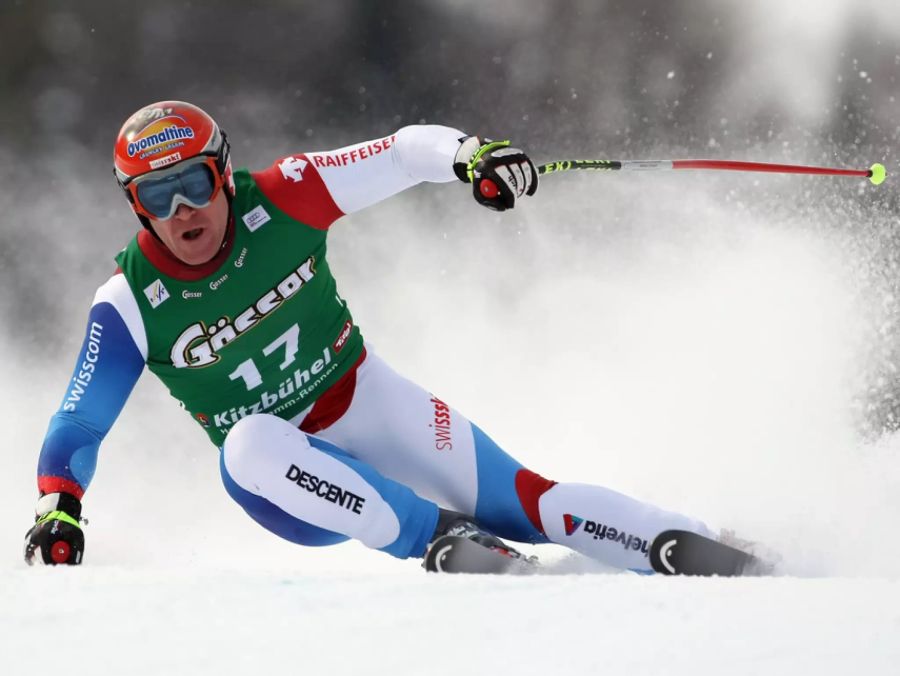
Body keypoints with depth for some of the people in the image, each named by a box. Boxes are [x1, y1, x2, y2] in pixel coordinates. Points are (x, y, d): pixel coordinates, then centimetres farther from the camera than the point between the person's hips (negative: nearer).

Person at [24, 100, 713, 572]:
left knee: (518, 500, -17)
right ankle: (441, 540, -30)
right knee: (250, 442, -35)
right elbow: (78, 424, -12)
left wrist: (469, 152, -35)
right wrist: (57, 511, -30)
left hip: (368, 403, 0)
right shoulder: (132, 302, -14)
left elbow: (405, 153, -14)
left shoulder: (279, 200, -15)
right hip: (280, 472, 0)